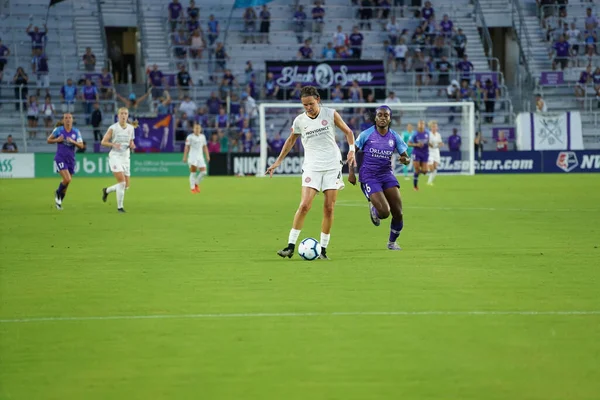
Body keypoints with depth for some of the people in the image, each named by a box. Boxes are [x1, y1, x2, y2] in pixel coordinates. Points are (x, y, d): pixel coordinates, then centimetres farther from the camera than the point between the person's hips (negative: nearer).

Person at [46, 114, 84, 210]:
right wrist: (57, 140, -13)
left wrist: (73, 141, -20)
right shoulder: (58, 130, -4)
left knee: (66, 183, 9)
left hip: (71, 159, 4)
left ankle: (59, 202, 29)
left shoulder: (76, 132, 2)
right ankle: (58, 193, 8)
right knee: (67, 179, -21)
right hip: (60, 158, -4)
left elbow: (81, 145, -3)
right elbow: (48, 140, 5)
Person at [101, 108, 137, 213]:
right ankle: (119, 207, -8)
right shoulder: (113, 128, -7)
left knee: (126, 185, 6)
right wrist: (113, 144, -22)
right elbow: (103, 142, -4)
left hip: (125, 158, 6)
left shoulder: (131, 128, 7)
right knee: (122, 182, -19)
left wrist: (132, 146, -5)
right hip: (115, 156, -6)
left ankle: (106, 190, 32)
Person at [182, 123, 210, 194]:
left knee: (204, 172, -4)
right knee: (193, 172, -9)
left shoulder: (203, 137, 10)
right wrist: (185, 157, -9)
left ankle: (196, 184, 18)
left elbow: (205, 147, 17)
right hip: (192, 157, -4)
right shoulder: (190, 137, -4)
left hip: (200, 157, 4)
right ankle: (192, 188, -1)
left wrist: (207, 156, 11)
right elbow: (187, 147, -4)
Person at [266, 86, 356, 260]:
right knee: (304, 205, -14)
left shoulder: (331, 114, -2)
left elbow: (348, 131, 10)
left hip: (332, 167, 0)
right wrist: (278, 162, 17)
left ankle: (323, 249, 6)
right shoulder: (299, 121, 0)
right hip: (312, 167, 0)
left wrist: (351, 149, -5)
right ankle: (291, 246, -10)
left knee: (329, 208, -2)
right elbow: (291, 140, 17)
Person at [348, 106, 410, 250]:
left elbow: (406, 158, 4)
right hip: (369, 177, -3)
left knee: (398, 214, -5)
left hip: (387, 175, 4)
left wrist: (405, 160, -21)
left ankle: (392, 242, 22)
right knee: (384, 213, -20)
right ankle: (373, 209, 19)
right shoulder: (366, 134, -6)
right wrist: (351, 172, -7)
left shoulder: (394, 137, 2)